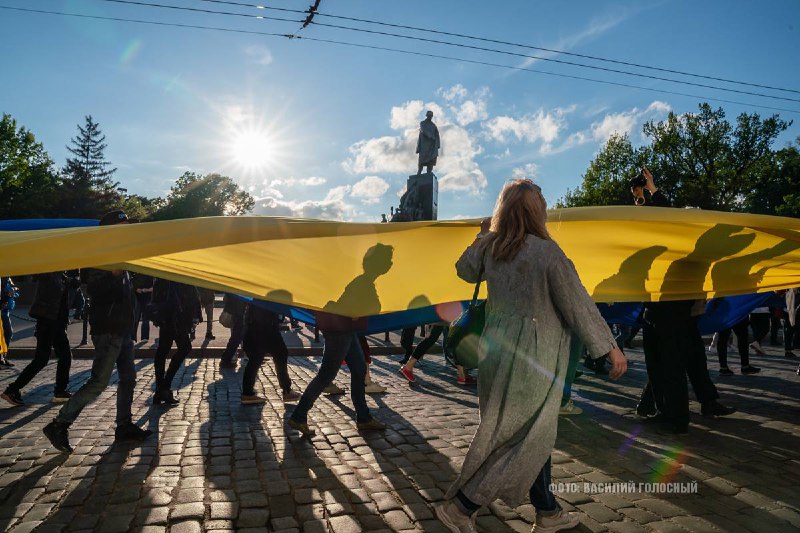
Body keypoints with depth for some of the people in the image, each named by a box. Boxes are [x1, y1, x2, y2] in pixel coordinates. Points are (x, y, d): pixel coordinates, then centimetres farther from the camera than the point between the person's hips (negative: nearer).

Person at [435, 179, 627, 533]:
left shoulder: (489, 246, 0)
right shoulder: (547, 251, -17)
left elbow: (464, 271, 20)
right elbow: (577, 304, -12)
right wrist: (609, 347, -3)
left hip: (497, 349, 7)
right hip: (532, 357, -7)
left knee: (534, 436, 19)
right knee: (526, 440, 7)